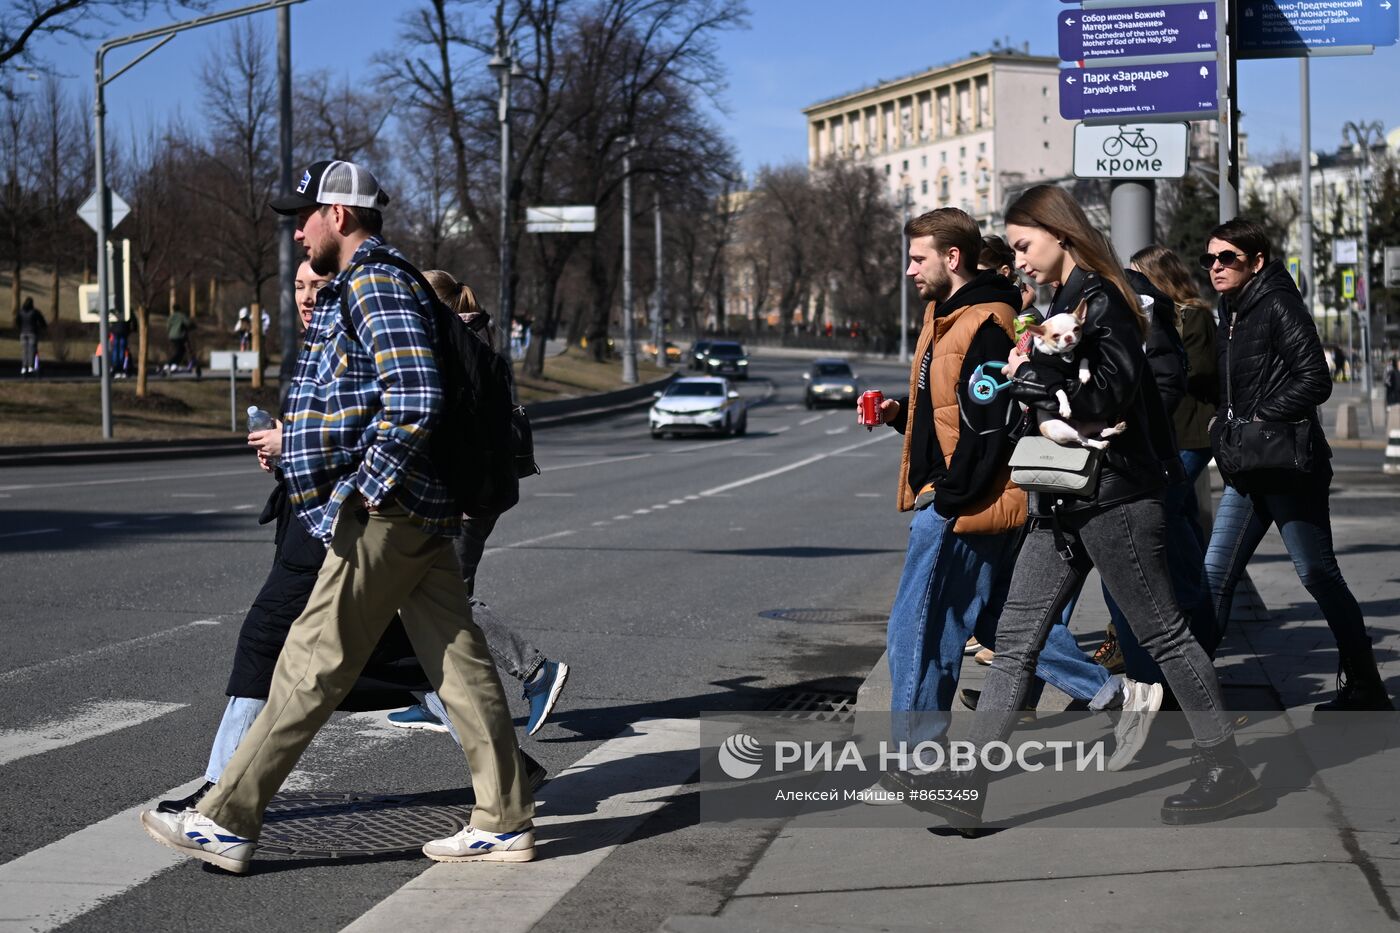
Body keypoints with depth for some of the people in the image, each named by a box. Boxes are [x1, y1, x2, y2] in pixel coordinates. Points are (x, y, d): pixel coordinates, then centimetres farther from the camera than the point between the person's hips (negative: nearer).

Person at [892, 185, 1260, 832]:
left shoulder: (1102, 301, -12)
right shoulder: (1063, 301, 17)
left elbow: (1111, 397, -21)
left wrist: (1030, 376, -18)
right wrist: (1025, 378, 5)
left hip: (1112, 496, -10)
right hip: (1065, 501, 10)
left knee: (1161, 633, 0)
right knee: (1015, 639, 4)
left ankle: (1228, 773, 11)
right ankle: (969, 785, 3)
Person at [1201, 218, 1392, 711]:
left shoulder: (1279, 305, -11)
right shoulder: (1232, 314, 15)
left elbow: (1315, 381, -19)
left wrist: (1257, 421, -18)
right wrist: (1222, 425, 8)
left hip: (1289, 468, -8)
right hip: (1246, 472, 8)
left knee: (1317, 574, -1)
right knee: (1216, 573, 3)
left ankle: (1365, 686, 10)